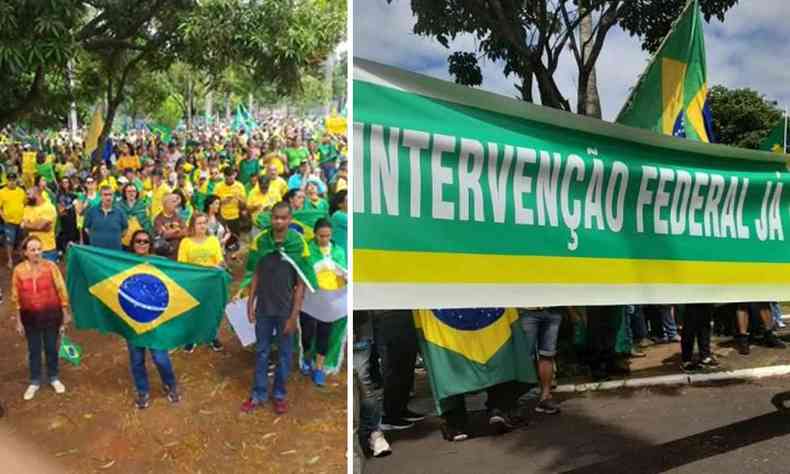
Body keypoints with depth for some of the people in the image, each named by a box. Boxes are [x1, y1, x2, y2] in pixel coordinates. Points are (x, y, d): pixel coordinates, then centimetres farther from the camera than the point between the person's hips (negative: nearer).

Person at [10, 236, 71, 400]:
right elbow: (16, 297, -2)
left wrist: (65, 313, 0)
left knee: (51, 347, 14)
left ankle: (54, 378, 35)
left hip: (51, 314, -1)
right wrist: (19, 321, 0)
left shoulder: (50, 266, -13)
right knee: (34, 349, 14)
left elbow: (61, 290, -5)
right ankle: (35, 381, 32)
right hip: (30, 316, 1)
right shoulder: (19, 270, -10)